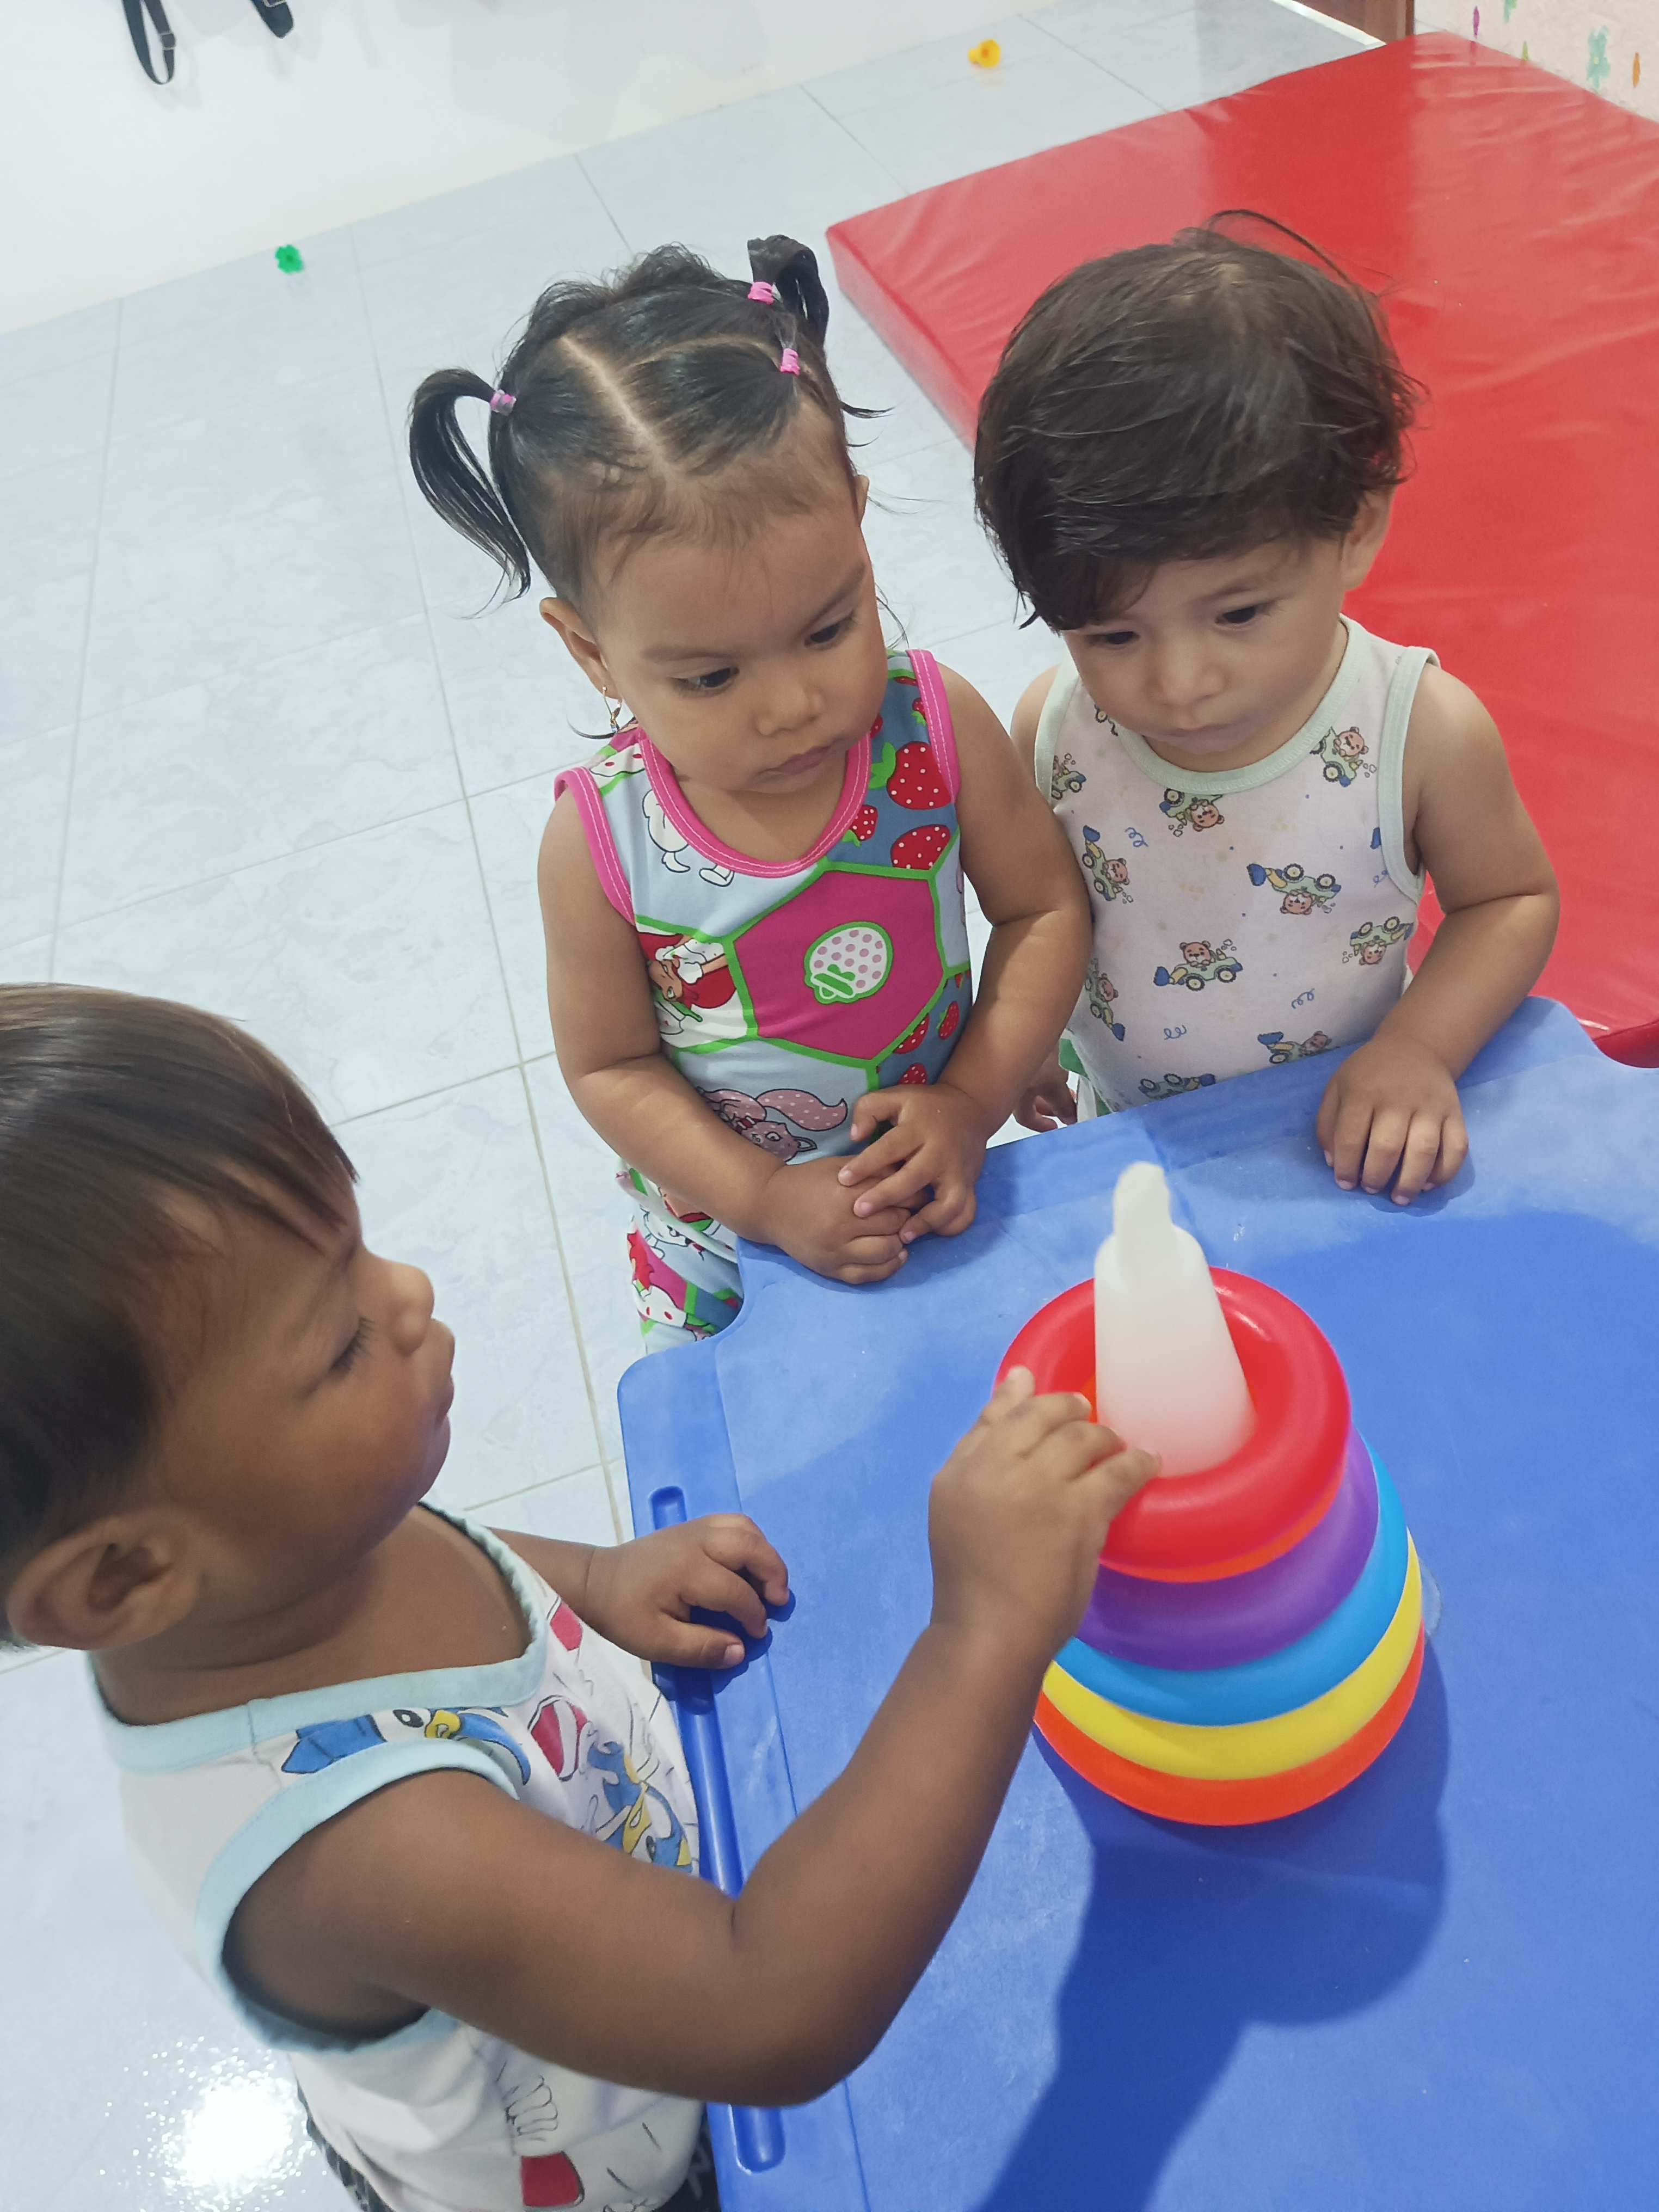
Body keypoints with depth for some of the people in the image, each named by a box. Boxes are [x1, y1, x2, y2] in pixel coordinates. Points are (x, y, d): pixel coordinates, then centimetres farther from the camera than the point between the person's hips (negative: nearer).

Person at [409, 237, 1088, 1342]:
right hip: (729, 1240, -1)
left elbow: (1045, 909, -10)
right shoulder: (601, 845, -26)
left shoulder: (938, 724, -23)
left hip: (946, 1201, 1)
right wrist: (765, 1199, -20)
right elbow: (612, 1065, -12)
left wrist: (974, 1104, -21)